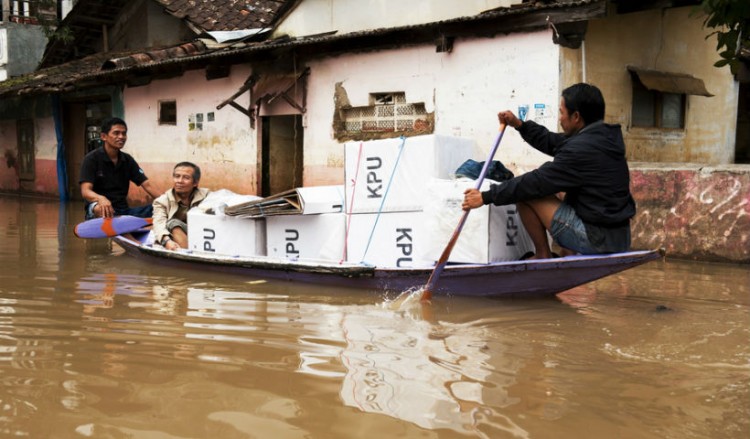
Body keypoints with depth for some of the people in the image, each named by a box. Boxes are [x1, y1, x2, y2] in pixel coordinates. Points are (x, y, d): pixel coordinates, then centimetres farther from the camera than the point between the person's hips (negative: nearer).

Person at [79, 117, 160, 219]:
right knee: (99, 209, -41)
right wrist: (101, 199, -42)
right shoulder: (92, 158, -7)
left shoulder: (127, 159, 9)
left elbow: (147, 185, 4)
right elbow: (85, 191, -18)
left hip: (123, 211, 4)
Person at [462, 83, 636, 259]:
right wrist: (519, 125, 17)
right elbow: (554, 143, 17)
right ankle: (569, 251, 19)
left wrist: (486, 196, -10)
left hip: (597, 241, -9)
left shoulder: (581, 149, -21)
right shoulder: (605, 137, 6)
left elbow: (537, 181, -17)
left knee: (526, 194, -5)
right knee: (556, 188, 27)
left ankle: (543, 256, 10)